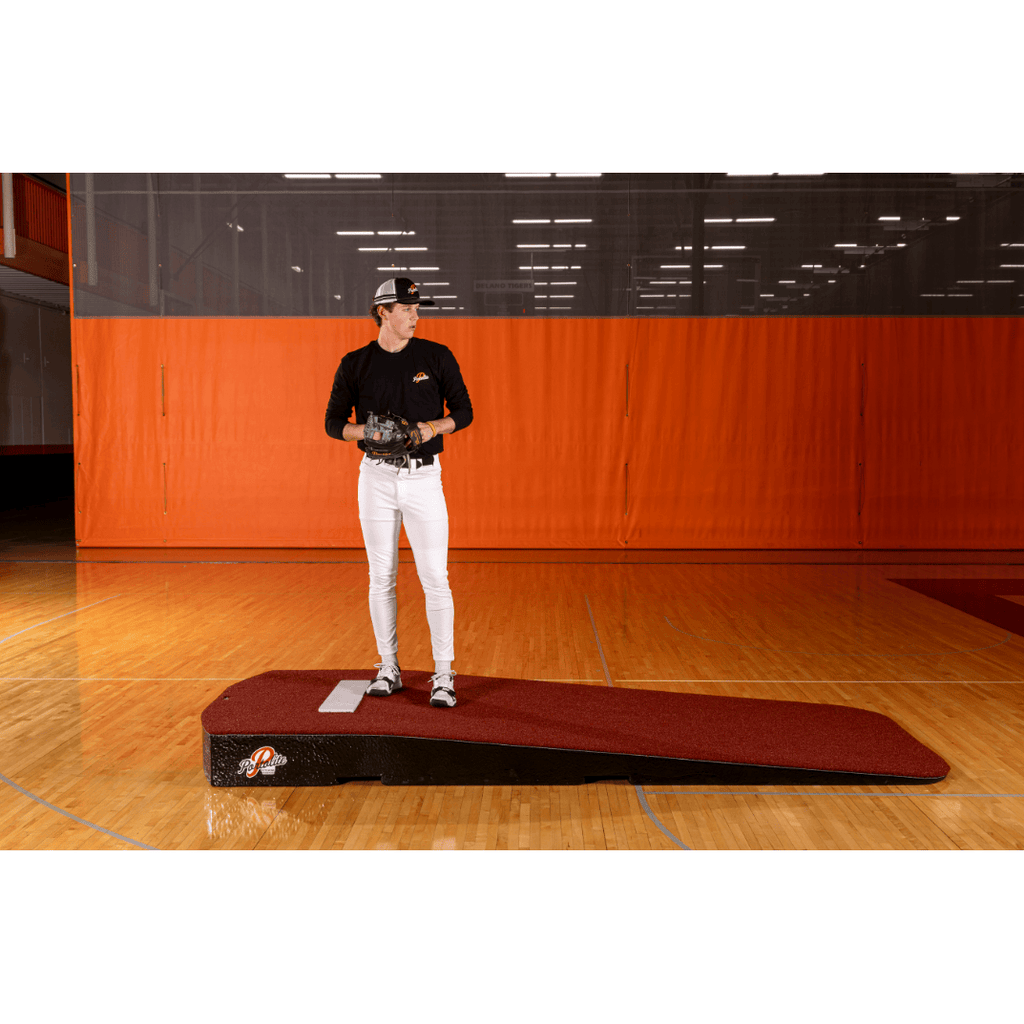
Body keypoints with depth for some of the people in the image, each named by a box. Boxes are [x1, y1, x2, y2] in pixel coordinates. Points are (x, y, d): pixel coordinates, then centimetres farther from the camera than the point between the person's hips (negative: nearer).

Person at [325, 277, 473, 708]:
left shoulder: (437, 357, 1)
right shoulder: (355, 364, 2)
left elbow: (463, 410, 4)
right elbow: (334, 421, 6)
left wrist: (434, 427, -16)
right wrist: (368, 432, -14)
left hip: (424, 476, -1)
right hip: (376, 476, 1)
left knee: (435, 579, -5)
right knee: (381, 577, 8)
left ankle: (443, 675, 5)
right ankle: (388, 669, 21)